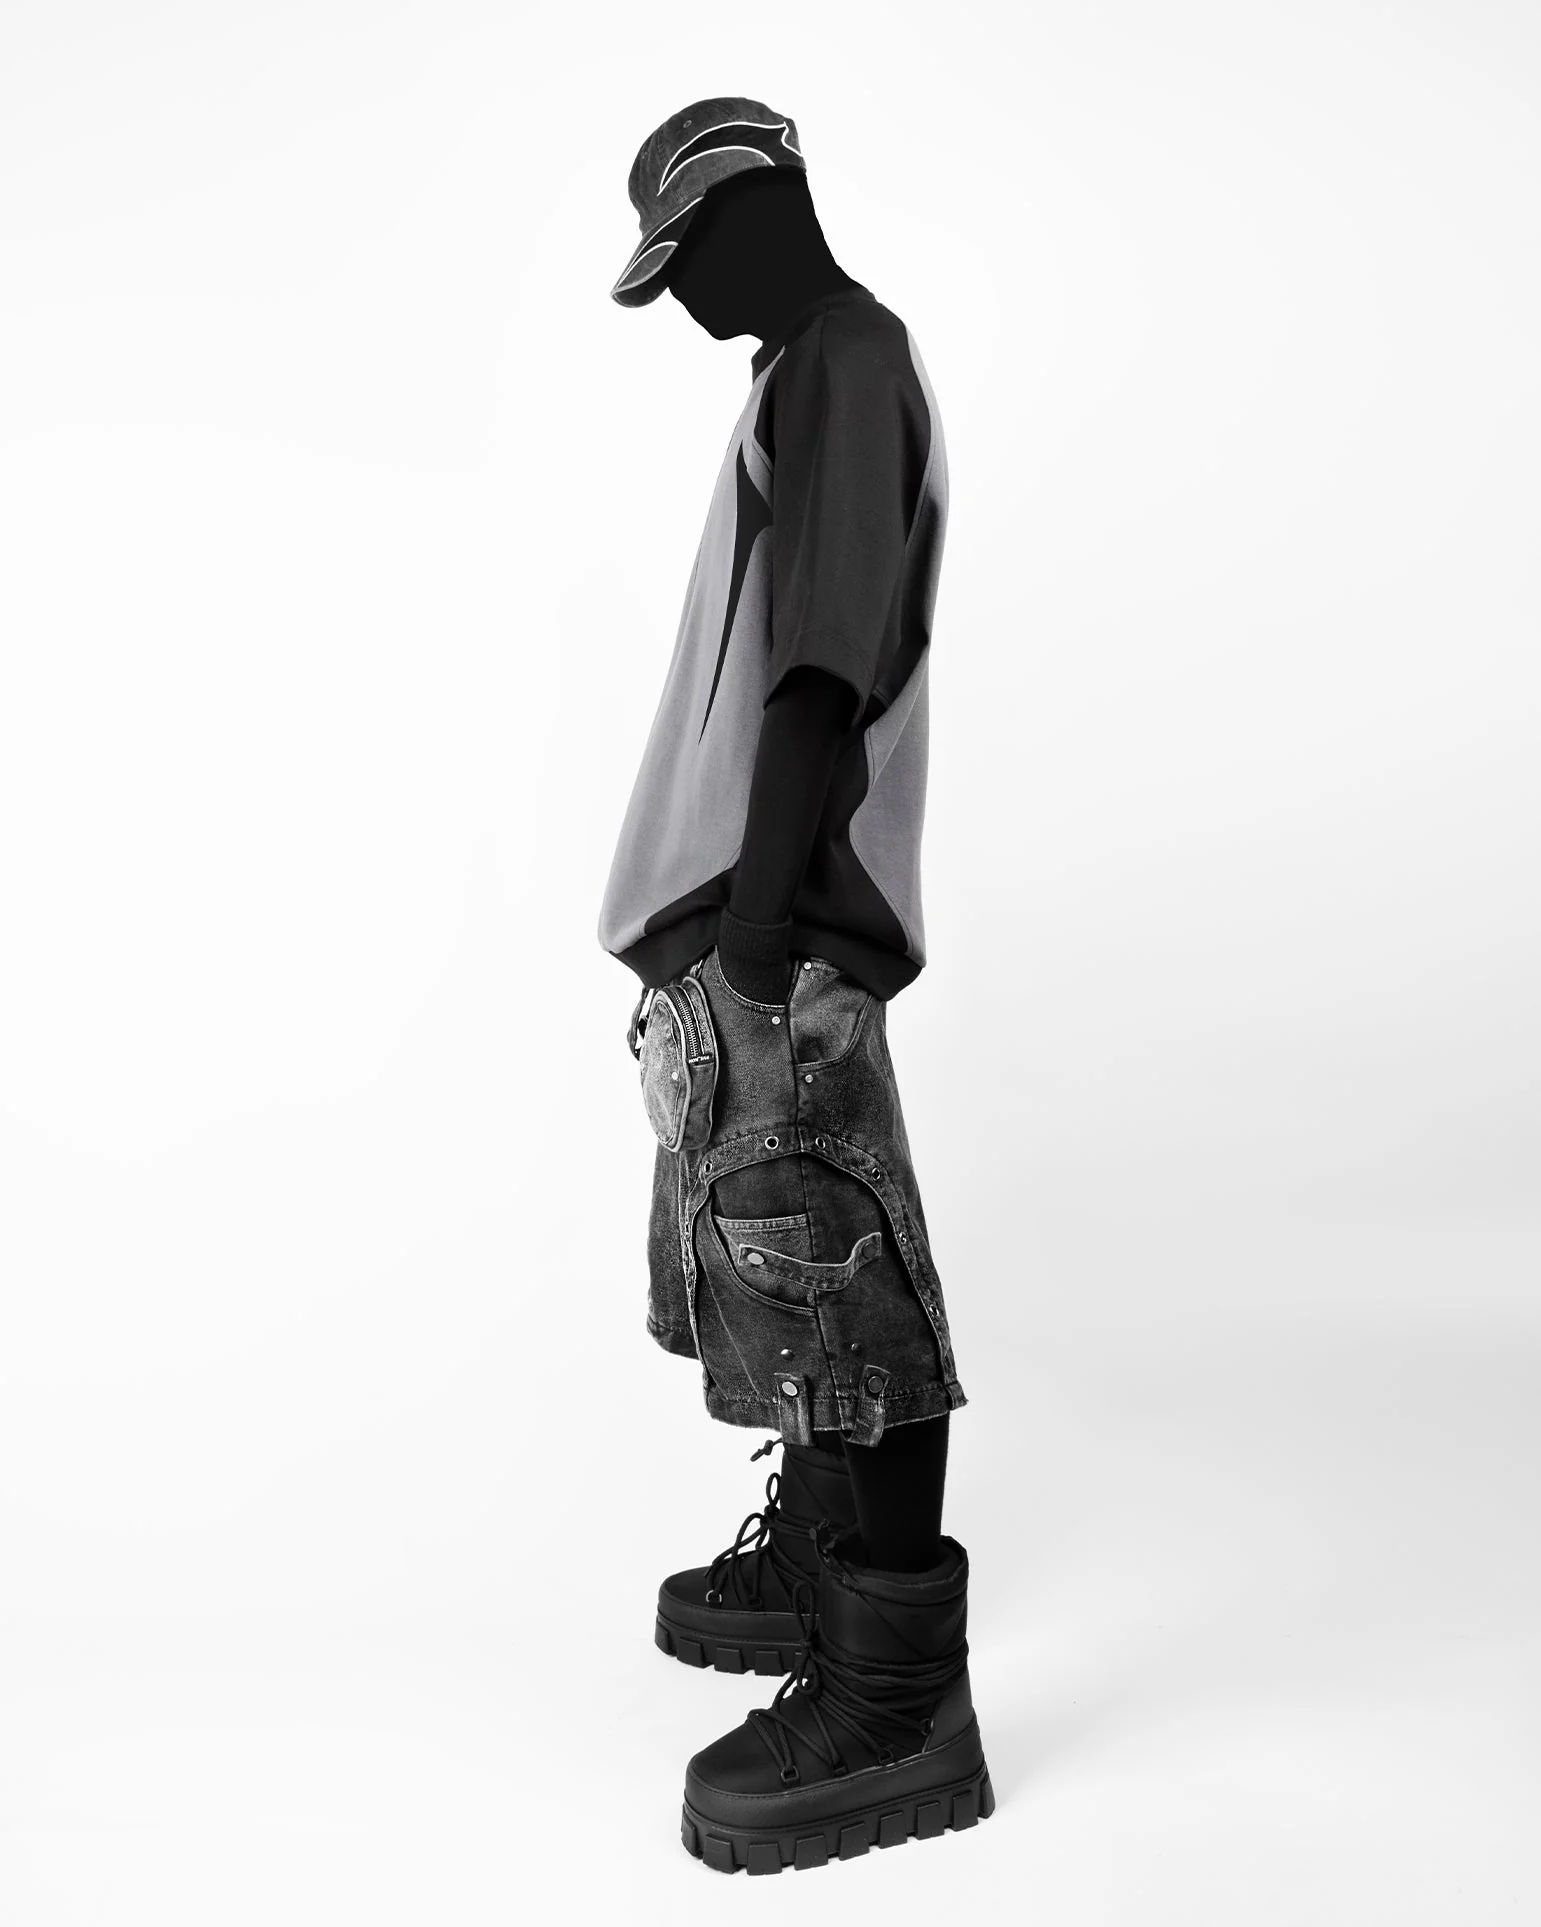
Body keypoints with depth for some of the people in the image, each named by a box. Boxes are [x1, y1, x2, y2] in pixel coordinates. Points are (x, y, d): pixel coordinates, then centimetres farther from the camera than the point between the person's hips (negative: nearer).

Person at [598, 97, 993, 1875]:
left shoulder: (846, 362, -6)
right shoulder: (817, 370, 23)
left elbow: (830, 663, -18)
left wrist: (760, 904, -23)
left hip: (790, 917, -10)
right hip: (752, 900, 10)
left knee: (815, 1259, -10)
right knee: (767, 1245, 15)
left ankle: (896, 1695, -2)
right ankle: (816, 1559, 30)